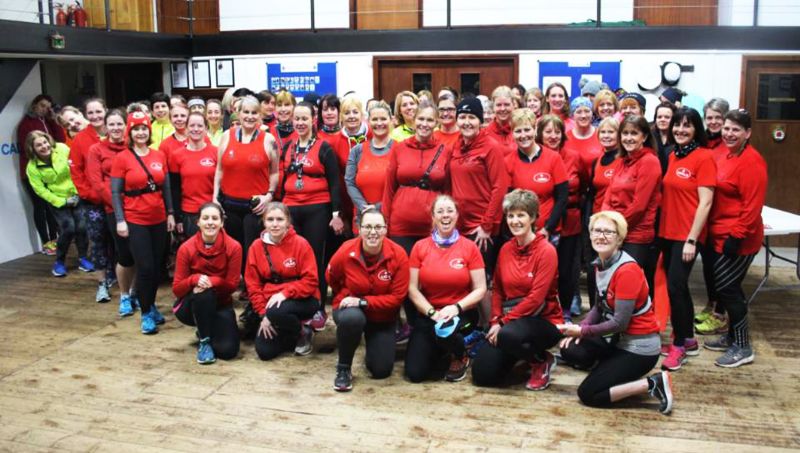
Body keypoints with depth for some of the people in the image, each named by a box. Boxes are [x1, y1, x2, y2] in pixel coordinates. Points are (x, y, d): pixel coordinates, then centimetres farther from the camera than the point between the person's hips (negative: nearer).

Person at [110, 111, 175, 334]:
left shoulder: (160, 156, 5)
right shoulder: (122, 158, -5)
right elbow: (115, 192, -5)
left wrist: (170, 213, 8)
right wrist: (120, 220, -11)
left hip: (159, 219, 4)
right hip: (135, 221, -4)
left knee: (157, 267, 10)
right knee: (145, 268, -5)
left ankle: (151, 305, 28)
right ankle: (146, 313, 10)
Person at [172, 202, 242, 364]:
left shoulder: (233, 247, -15)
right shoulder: (186, 248, -15)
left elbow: (232, 284, -11)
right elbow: (176, 289, -13)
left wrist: (211, 281, -31)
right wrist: (195, 279, -34)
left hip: (220, 304, 1)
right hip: (190, 306, -1)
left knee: (228, 350, -20)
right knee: (204, 293, -37)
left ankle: (206, 330, 14)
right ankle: (204, 341, -15)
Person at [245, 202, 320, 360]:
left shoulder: (300, 243, -12)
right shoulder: (257, 246, -2)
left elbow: (310, 281, -15)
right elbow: (253, 284, 1)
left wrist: (284, 293, -27)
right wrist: (263, 313, -9)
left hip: (302, 300, -4)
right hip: (270, 302, 4)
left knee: (276, 312, -36)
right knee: (264, 352, -9)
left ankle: (303, 333, -4)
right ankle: (293, 335, 22)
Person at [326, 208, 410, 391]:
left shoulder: (398, 255, -21)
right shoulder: (346, 251, -20)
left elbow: (397, 297, -19)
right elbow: (331, 278, 3)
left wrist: (363, 301, -25)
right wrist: (347, 297, -1)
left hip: (383, 316, 2)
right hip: (351, 308, -1)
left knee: (381, 371, -2)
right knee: (352, 318, -40)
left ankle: (373, 343, 36)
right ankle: (343, 369, -12)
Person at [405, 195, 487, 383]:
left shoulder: (470, 247, -5)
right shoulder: (420, 247, -2)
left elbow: (480, 289, -6)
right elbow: (412, 289, -3)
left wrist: (457, 307, -22)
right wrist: (432, 312, -18)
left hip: (462, 313, -2)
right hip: (428, 314, 2)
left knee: (445, 330, -39)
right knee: (415, 373, -12)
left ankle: (461, 357, -1)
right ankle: (441, 351, 23)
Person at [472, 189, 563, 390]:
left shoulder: (546, 250, -14)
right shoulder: (506, 249, 5)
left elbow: (536, 298, -19)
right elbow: (497, 289, 9)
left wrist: (504, 322, -18)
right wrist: (495, 322, -6)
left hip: (543, 320, -6)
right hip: (511, 319, 6)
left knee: (508, 335, -39)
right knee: (482, 376, -8)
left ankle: (543, 361, -5)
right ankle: (519, 353, 23)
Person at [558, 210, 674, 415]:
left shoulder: (627, 270, -23)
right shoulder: (600, 264, 3)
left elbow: (620, 322, -23)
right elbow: (600, 307, 8)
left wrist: (582, 331, -16)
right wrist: (580, 328, -8)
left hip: (639, 347, -8)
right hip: (617, 338, 8)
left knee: (588, 394, -10)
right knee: (570, 350, -8)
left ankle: (652, 384, -3)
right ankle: (609, 368, 12)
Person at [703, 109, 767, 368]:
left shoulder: (751, 161, -16)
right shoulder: (728, 157, 12)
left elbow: (753, 205, -20)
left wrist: (737, 236, -21)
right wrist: (725, 235, 15)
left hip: (738, 239, -9)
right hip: (721, 236, 9)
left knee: (726, 288, -4)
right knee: (728, 287, 15)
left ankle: (743, 348, 7)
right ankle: (733, 337, 29)